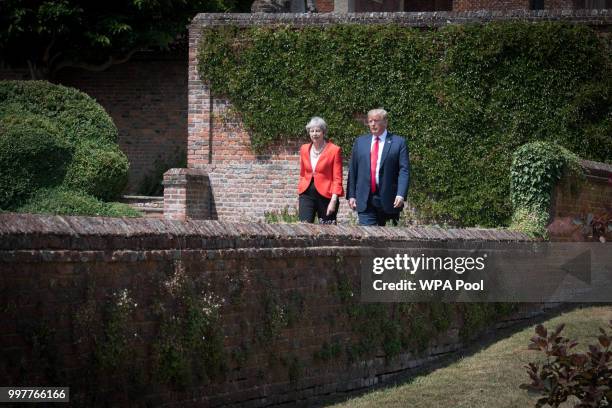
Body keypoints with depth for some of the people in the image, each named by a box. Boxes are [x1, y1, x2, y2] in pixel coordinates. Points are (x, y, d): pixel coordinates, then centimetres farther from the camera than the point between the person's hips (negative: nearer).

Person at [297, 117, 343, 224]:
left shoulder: (334, 150, -5)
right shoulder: (304, 149, 10)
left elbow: (337, 178, -7)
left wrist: (334, 200, -13)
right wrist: (301, 189, 10)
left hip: (326, 195, -4)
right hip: (307, 194, 4)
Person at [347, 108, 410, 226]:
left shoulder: (398, 142, 2)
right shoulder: (360, 142, 12)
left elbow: (404, 171, -5)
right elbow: (352, 170, 11)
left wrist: (401, 195, -17)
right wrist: (351, 195, 4)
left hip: (388, 199, -2)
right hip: (365, 200, 2)